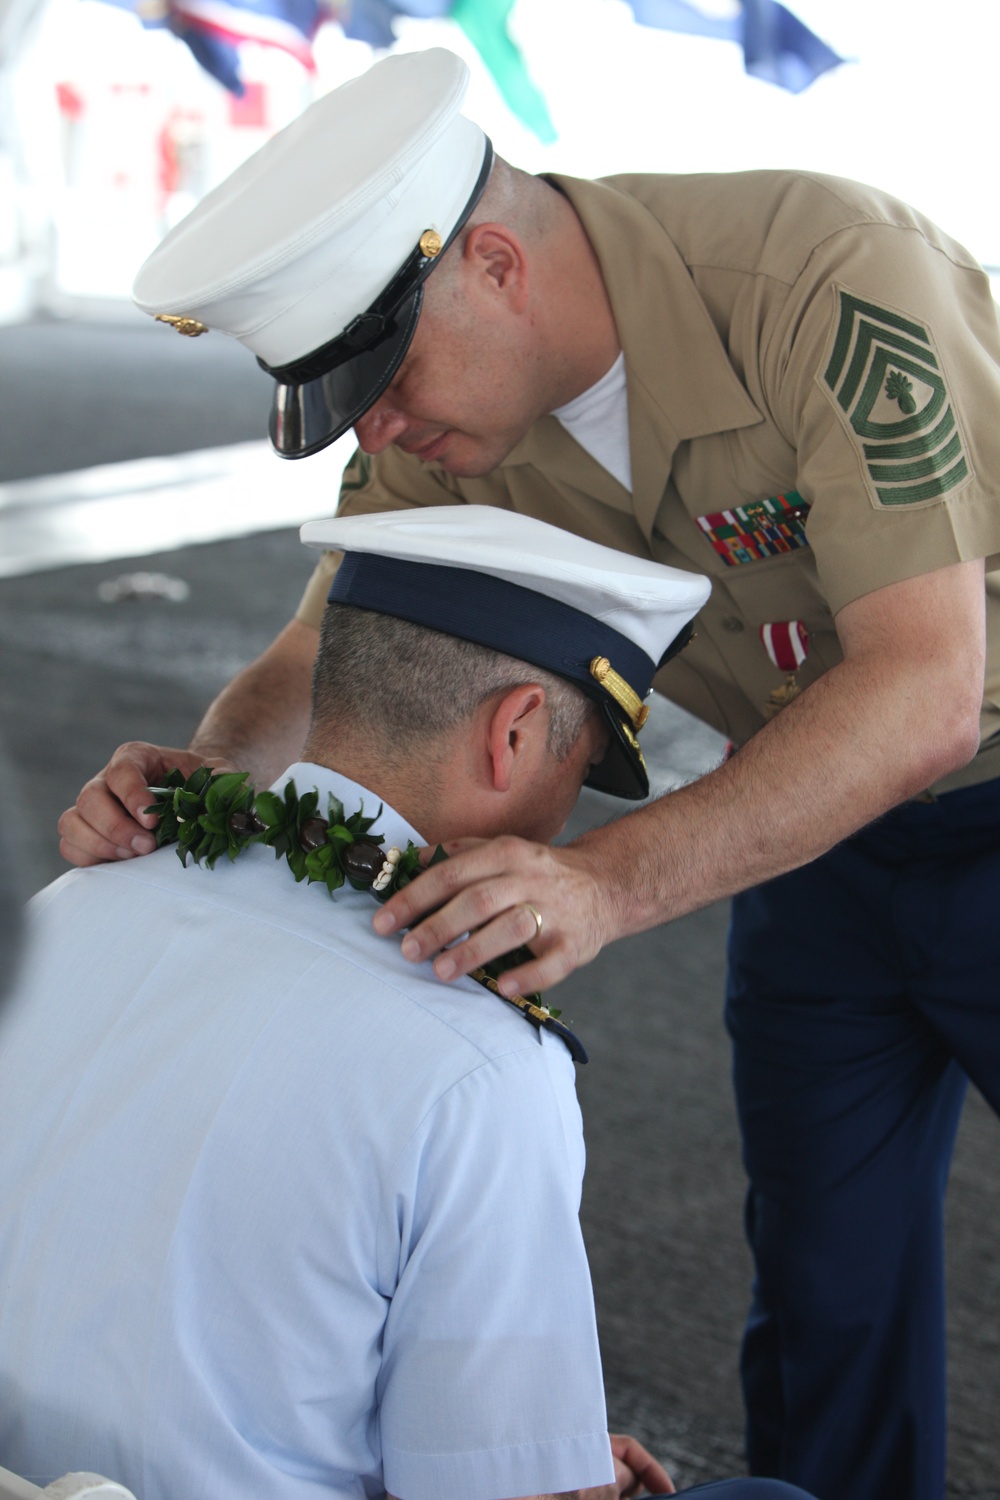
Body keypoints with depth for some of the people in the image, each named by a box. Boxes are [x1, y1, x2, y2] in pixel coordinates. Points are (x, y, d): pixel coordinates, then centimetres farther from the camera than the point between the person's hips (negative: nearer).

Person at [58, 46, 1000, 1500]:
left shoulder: (828, 277, -34)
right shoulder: (450, 403, -13)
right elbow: (315, 669, -8)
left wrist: (611, 878, -51)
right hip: (823, 814, 5)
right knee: (826, 1286, 9)